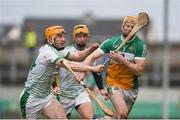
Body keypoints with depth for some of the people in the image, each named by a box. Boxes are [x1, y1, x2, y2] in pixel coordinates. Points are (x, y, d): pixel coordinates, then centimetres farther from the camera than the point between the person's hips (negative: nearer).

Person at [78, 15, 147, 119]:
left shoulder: (140, 45, -7)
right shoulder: (111, 42, -3)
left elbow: (139, 71, -14)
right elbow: (92, 57, -2)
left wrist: (122, 60, -23)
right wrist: (83, 72, -18)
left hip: (131, 87, 2)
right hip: (114, 83, -2)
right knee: (122, 113, -24)